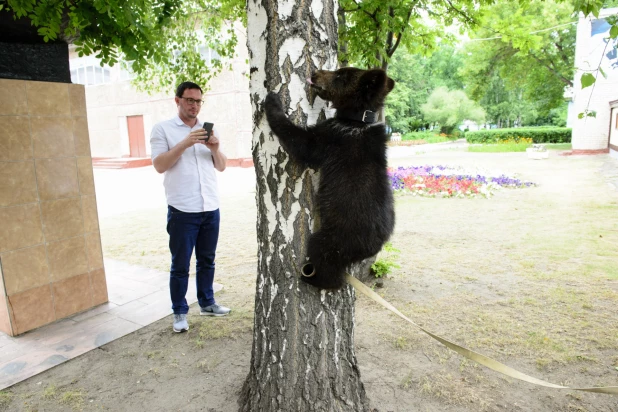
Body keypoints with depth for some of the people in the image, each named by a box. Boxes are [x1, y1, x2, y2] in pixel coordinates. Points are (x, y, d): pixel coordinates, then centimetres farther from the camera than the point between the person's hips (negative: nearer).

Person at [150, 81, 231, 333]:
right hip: (182, 210, -4)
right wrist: (185, 144, -20)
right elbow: (159, 166, -10)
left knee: (206, 260, 14)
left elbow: (221, 167, 11)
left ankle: (207, 303, 29)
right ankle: (179, 312, 17)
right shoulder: (163, 129, 1)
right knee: (180, 265, 4)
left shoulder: (207, 130, 13)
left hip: (211, 208, 4)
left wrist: (215, 148, -9)